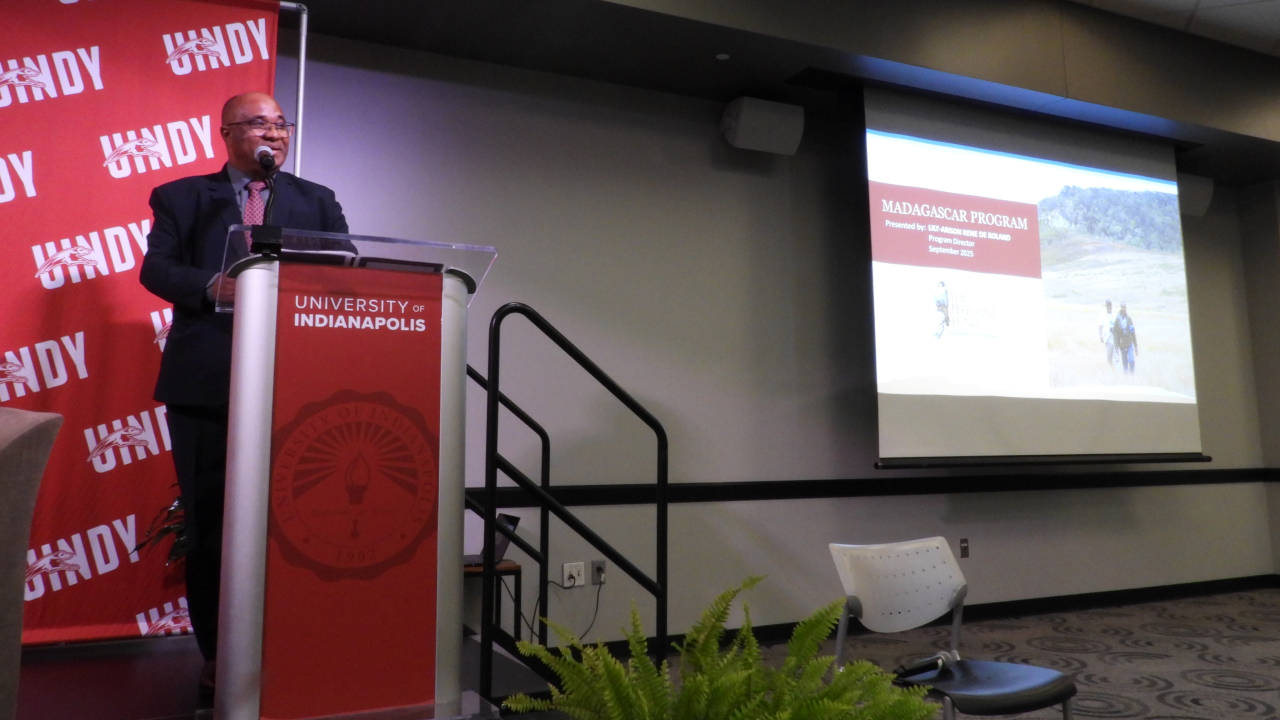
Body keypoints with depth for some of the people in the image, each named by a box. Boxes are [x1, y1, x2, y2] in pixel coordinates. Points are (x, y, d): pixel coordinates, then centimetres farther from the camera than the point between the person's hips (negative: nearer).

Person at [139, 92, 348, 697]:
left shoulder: (318, 202, 15)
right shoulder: (182, 197, 13)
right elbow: (156, 268, 1)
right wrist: (213, 286, -18)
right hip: (206, 381, 0)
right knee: (208, 521, 5)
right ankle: (217, 657, 18)